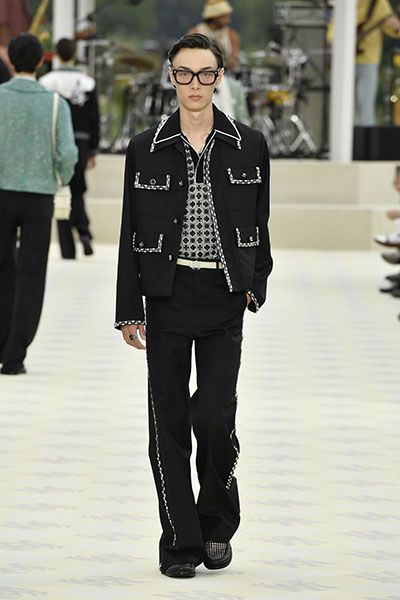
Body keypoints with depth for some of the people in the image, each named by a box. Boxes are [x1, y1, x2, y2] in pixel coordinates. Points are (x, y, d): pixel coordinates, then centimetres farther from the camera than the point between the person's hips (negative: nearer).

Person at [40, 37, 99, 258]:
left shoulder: (47, 82, -5)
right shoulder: (87, 82, 2)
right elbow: (94, 119, 4)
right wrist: (93, 150, 12)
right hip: (81, 143, 2)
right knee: (77, 192, 18)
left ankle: (68, 249, 0)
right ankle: (84, 232, -6)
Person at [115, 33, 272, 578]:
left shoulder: (250, 146, 4)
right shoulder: (146, 149, 3)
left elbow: (260, 224, 11)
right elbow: (131, 233, 5)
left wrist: (255, 285, 1)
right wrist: (129, 309, 2)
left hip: (224, 299, 0)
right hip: (167, 297, 1)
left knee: (215, 414, -8)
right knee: (169, 420, 0)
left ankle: (217, 524, 16)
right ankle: (181, 543, 8)